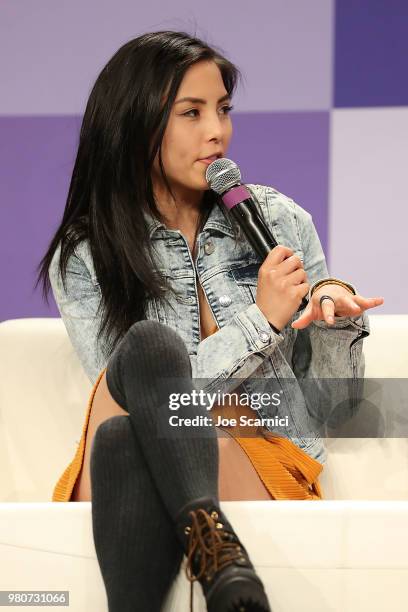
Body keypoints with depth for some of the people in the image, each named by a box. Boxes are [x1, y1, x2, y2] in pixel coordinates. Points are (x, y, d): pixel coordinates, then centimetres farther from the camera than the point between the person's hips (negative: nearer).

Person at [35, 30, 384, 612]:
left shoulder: (280, 221, 9)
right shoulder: (83, 258, 5)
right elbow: (136, 385, -8)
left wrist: (335, 312, -8)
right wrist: (260, 320, -11)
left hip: (268, 463, 0)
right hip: (132, 466, 0)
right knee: (148, 343, -33)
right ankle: (218, 557, -44)